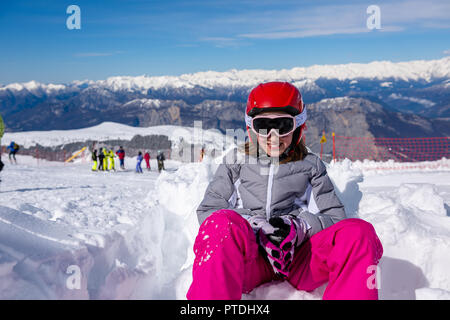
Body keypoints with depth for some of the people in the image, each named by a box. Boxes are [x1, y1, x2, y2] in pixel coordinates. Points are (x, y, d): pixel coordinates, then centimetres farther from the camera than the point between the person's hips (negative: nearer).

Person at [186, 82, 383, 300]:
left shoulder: (311, 165, 20)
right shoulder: (235, 162, 19)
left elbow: (334, 216, 13)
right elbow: (208, 209, 10)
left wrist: (298, 226, -9)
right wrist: (254, 225, -9)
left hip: (297, 256, 1)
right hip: (249, 259, -1)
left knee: (359, 232, -26)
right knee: (224, 224, -35)